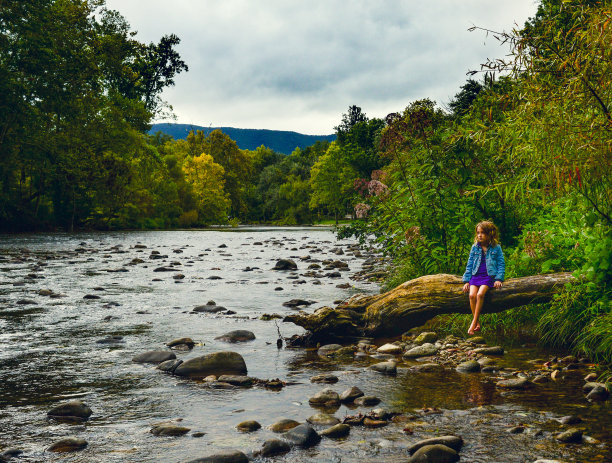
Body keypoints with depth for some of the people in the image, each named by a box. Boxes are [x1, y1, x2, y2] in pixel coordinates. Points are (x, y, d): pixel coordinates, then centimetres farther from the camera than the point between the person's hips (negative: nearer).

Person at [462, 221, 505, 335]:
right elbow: (469, 265, 14)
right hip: (475, 275, 3)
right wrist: (466, 281, 8)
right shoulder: (475, 247, 10)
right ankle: (477, 324, -12)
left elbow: (501, 264, 4)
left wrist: (499, 279, -8)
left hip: (489, 276, -3)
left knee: (480, 294, -28)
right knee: (472, 295, -22)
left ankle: (473, 324, -22)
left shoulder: (496, 248, 3)